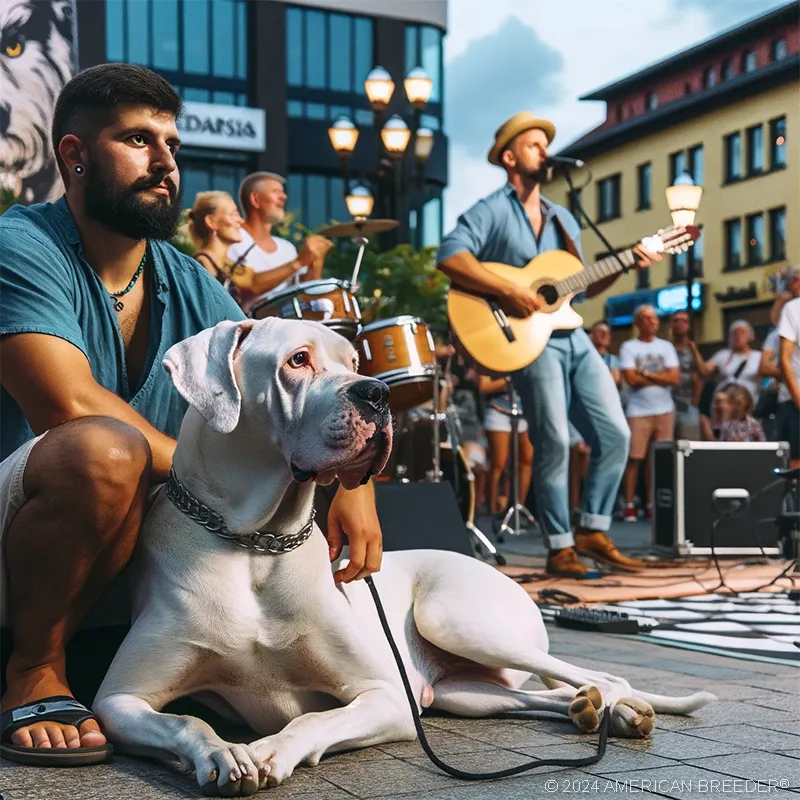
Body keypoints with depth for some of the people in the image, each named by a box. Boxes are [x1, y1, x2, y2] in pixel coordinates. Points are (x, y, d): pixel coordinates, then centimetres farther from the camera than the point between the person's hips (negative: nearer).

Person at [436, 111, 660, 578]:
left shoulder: (564, 219, 21)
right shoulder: (492, 212, -2)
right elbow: (449, 256, -19)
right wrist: (508, 290, -25)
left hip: (574, 337, 7)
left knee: (616, 433, 1)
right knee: (555, 442, -11)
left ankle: (594, 530, 14)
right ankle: (561, 548, 1)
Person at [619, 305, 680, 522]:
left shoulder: (666, 346, 12)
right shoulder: (628, 347, 2)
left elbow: (675, 379, 1)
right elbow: (631, 378, -10)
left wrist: (646, 374, -6)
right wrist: (661, 377, -2)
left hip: (665, 410, 3)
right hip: (638, 411, -3)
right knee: (635, 458, -6)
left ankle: (652, 504, 8)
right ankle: (630, 506, -2)